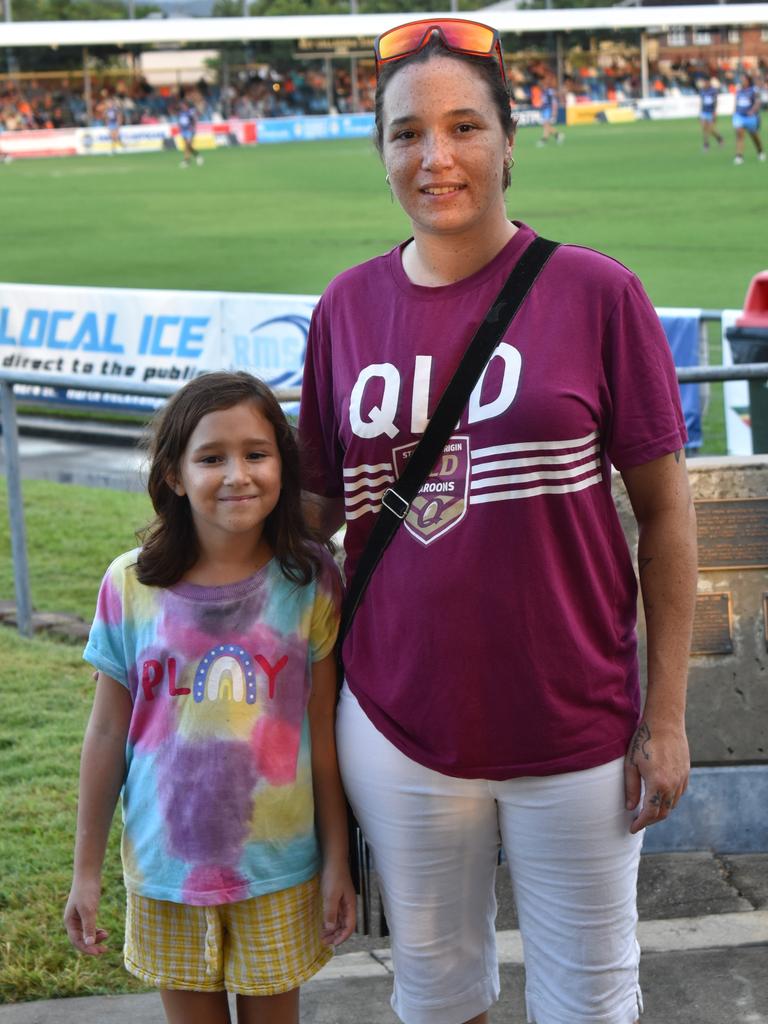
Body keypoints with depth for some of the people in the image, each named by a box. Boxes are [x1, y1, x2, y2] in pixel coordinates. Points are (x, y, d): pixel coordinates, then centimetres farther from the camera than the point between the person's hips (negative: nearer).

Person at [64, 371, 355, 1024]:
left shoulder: (309, 583, -8)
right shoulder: (132, 586, -7)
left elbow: (324, 732, -3)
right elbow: (106, 735, 0)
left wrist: (338, 862, 0)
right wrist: (86, 870, 4)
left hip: (278, 868, 0)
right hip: (167, 865, 1)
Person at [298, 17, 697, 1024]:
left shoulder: (596, 293, -9)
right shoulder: (347, 308, 0)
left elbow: (664, 508, -6)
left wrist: (666, 716, -5)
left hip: (574, 729, -2)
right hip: (399, 723, 3)